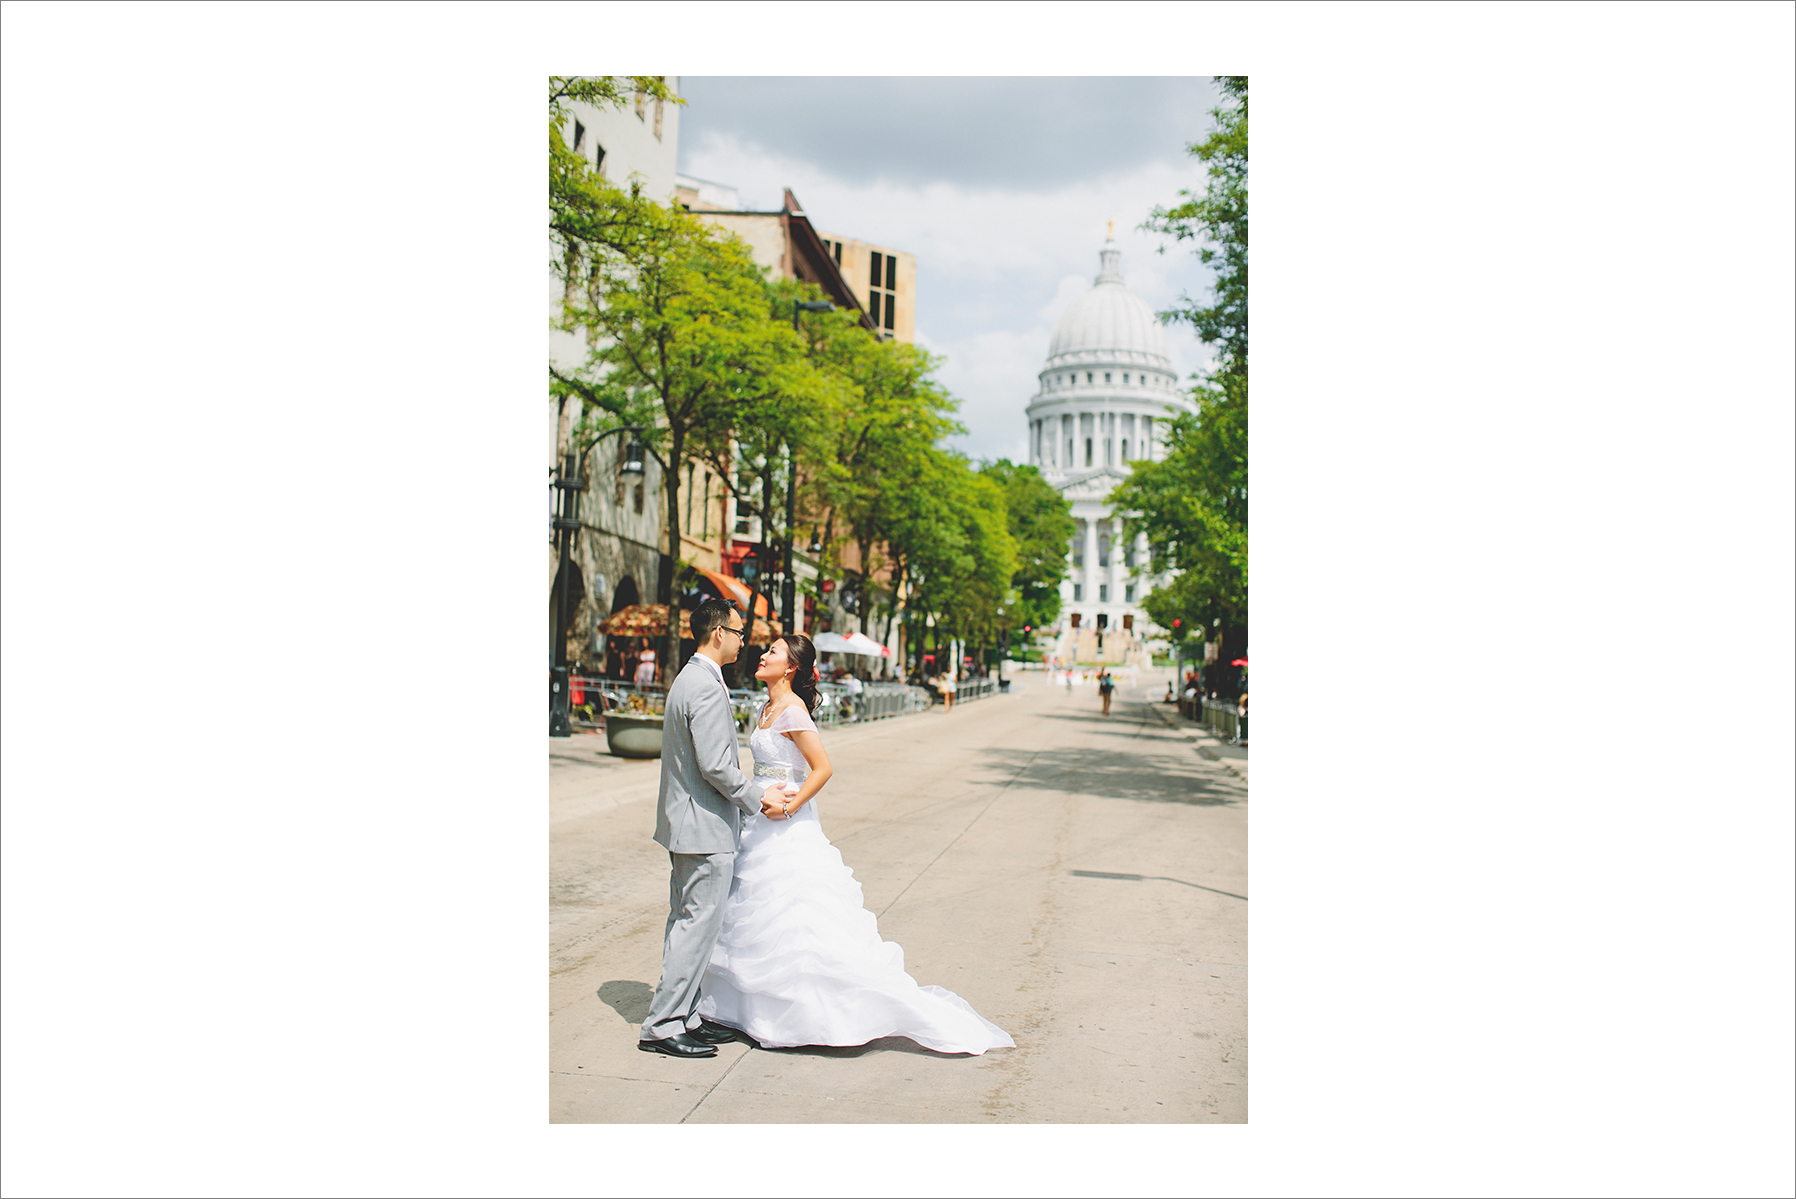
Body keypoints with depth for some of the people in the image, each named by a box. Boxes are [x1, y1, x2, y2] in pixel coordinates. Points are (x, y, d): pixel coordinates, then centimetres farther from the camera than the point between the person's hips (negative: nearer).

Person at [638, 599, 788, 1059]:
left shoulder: (689, 678, 14)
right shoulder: (706, 688, -19)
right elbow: (715, 765, -23)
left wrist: (751, 792, 17)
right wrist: (757, 796, -10)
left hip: (685, 820, 11)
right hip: (707, 828, -11)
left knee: (685, 922, 14)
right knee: (698, 925, -5)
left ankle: (683, 1017, 22)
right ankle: (662, 1026, -1)